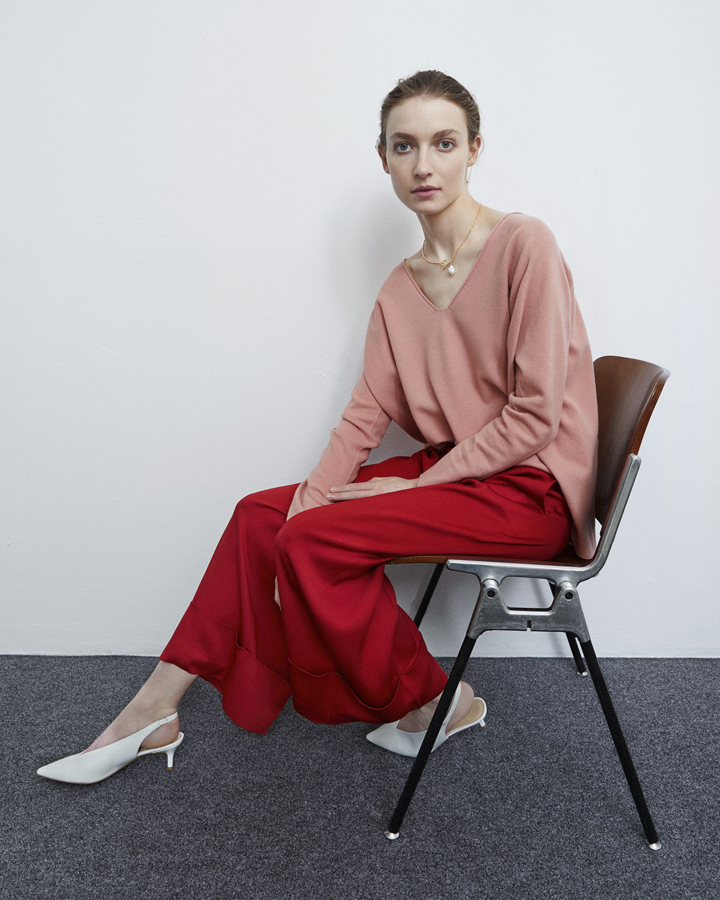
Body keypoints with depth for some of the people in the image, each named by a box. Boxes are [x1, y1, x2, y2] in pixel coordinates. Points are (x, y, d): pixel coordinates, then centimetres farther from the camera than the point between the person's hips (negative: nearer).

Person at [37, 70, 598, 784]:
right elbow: (369, 407, 4)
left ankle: (432, 702, 1)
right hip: (451, 469, 7)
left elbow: (537, 413, -17)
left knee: (313, 542, -20)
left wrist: (419, 484, -15)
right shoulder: (400, 285, 10)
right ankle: (154, 707, 6)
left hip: (529, 486, -7)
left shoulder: (524, 244, -13)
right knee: (264, 514, -3)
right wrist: (319, 488, -12)